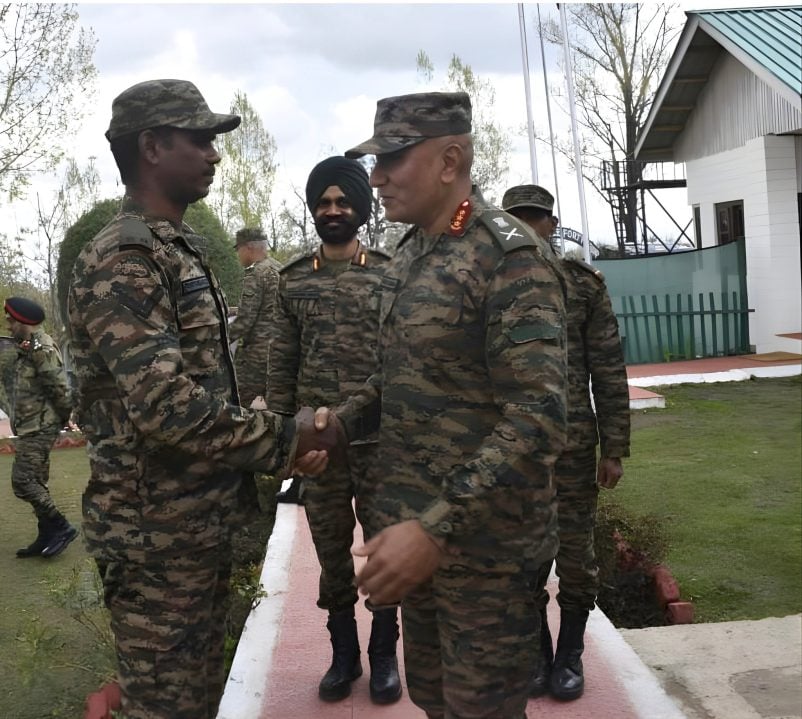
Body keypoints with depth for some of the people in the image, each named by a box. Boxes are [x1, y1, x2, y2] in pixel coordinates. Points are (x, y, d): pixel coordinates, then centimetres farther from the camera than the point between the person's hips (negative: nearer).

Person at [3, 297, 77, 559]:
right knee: (35, 483, 12)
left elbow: (60, 388, -21)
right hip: (31, 428, 10)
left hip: (38, 428, -10)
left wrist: (64, 418, -9)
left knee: (23, 482, -12)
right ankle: (47, 536, 17)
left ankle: (61, 528, -5)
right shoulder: (29, 349, 15)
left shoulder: (41, 350, -17)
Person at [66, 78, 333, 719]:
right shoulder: (120, 262, -18)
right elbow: (167, 405, -28)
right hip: (157, 530, -9)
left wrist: (281, 443, 3)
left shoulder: (183, 251, 13)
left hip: (206, 517, 9)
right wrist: (286, 440, -17)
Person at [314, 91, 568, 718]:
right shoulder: (407, 256, 9)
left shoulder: (510, 258, -18)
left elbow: (537, 420, -26)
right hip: (413, 524, 8)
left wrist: (438, 528, -31)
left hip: (483, 542, -8)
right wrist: (342, 420, 2)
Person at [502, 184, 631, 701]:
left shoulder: (585, 284, 1)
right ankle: (536, 650, 28)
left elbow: (609, 372, -1)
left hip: (573, 442, -1)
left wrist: (615, 448, -5)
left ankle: (571, 653, 26)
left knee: (575, 550, 8)